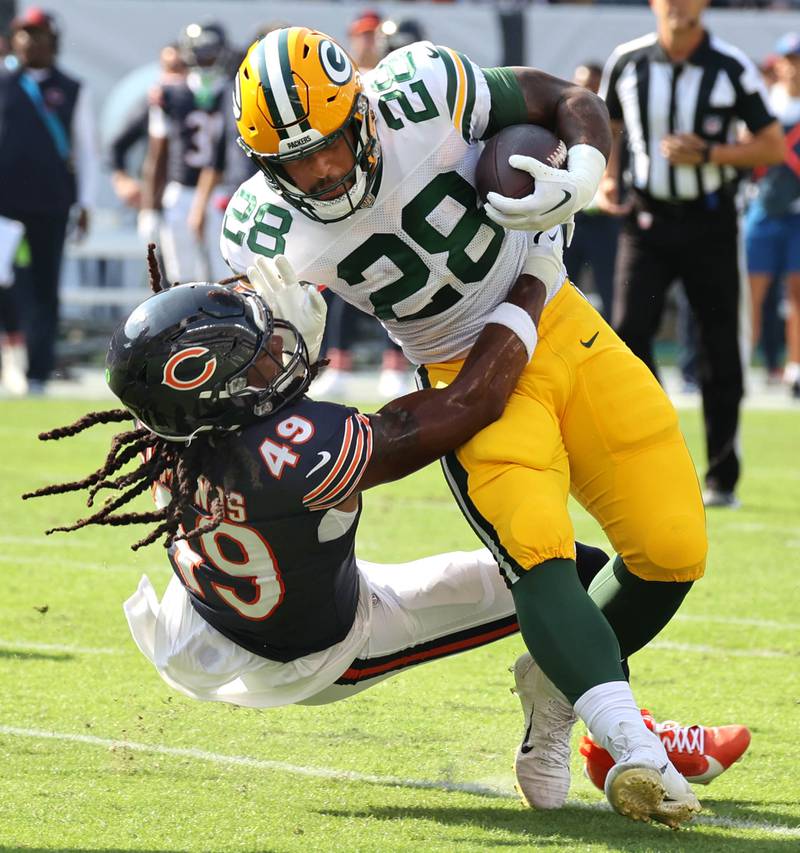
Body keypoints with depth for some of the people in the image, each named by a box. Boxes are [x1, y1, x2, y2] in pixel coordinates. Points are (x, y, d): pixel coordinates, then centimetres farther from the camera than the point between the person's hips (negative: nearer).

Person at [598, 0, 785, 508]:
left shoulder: (731, 68, -9)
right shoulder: (627, 64, -1)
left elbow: (773, 147, -5)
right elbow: (610, 127, 16)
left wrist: (708, 153, -18)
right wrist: (608, 178, -1)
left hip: (711, 223, -2)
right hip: (648, 221, 2)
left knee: (720, 351, 1)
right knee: (628, 332, -13)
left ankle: (723, 478, 12)